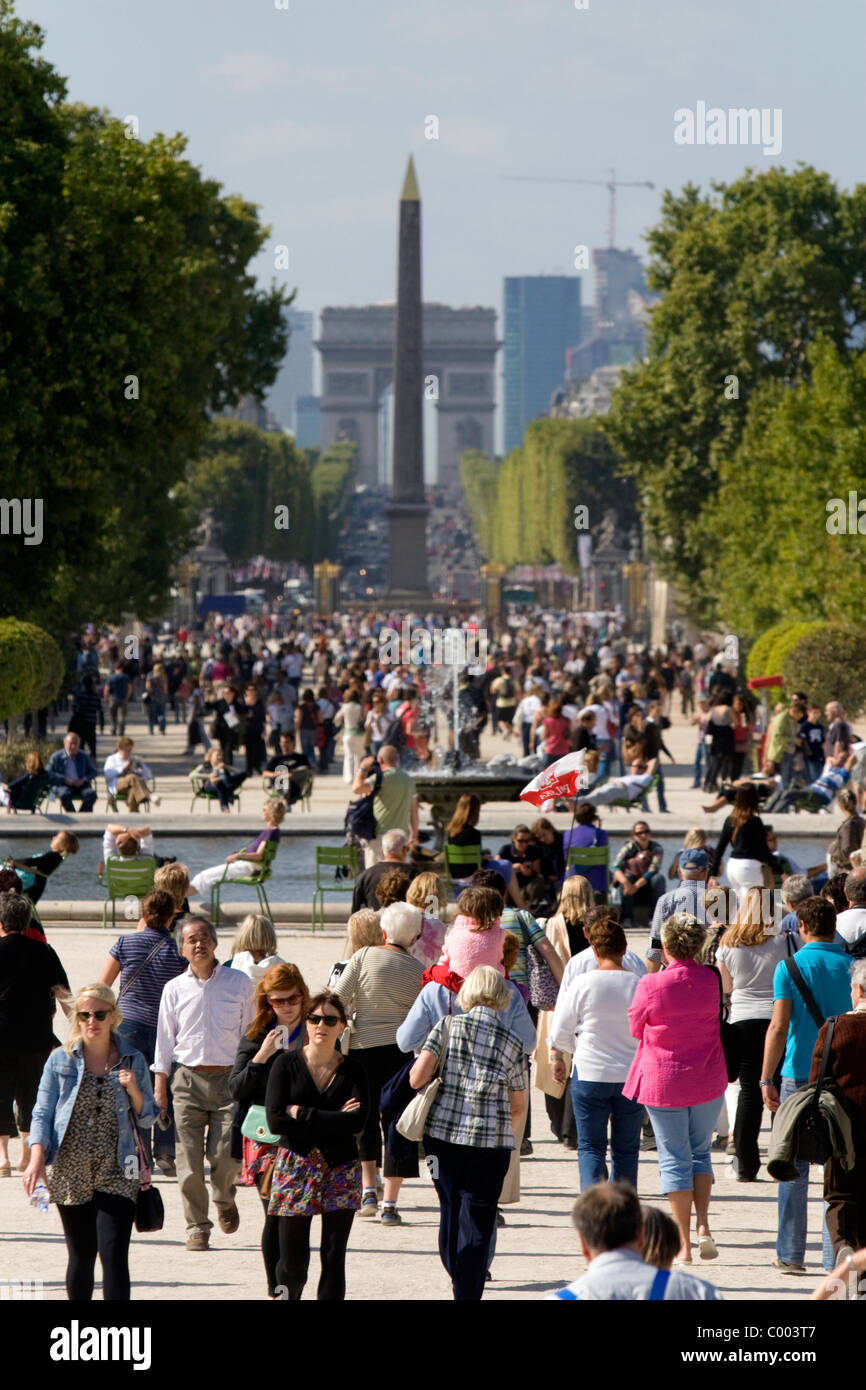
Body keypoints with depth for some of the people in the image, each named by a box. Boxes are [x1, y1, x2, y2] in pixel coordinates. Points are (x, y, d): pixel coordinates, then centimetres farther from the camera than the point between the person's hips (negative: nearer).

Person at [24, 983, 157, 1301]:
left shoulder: (132, 1061, 5)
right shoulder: (60, 1060, 3)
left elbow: (147, 1119, 11)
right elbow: (42, 1114, 2)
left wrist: (134, 1091, -9)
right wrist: (37, 1159, -12)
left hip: (116, 1175, 0)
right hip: (70, 1174, 1)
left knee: (114, 1254, -11)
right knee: (81, 1256, 8)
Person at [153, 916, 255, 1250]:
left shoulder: (239, 983, 5)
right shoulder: (175, 989, 8)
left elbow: (251, 1031, 9)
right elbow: (165, 1038, 12)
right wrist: (159, 1083, 7)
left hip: (229, 1078, -1)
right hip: (188, 1079, 1)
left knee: (225, 1153, -7)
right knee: (189, 1157, -4)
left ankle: (225, 1200, 25)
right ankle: (197, 1226, 6)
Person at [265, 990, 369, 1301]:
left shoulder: (352, 1069, 3)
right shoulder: (286, 1064, 1)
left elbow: (357, 1122, -12)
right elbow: (275, 1121, -10)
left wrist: (301, 1114, -12)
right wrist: (334, 1120, -11)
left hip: (340, 1169, 1)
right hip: (294, 1167, -1)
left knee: (333, 1258, -1)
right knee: (293, 1261, -1)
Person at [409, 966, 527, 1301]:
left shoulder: (448, 1026, -2)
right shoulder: (511, 1042, 1)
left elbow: (417, 1078, -8)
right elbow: (518, 1107, 9)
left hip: (443, 1134, 1)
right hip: (491, 1142, -1)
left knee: (450, 1210, 18)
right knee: (477, 1222, 3)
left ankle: (460, 1282, 32)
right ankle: (469, 1292, -1)